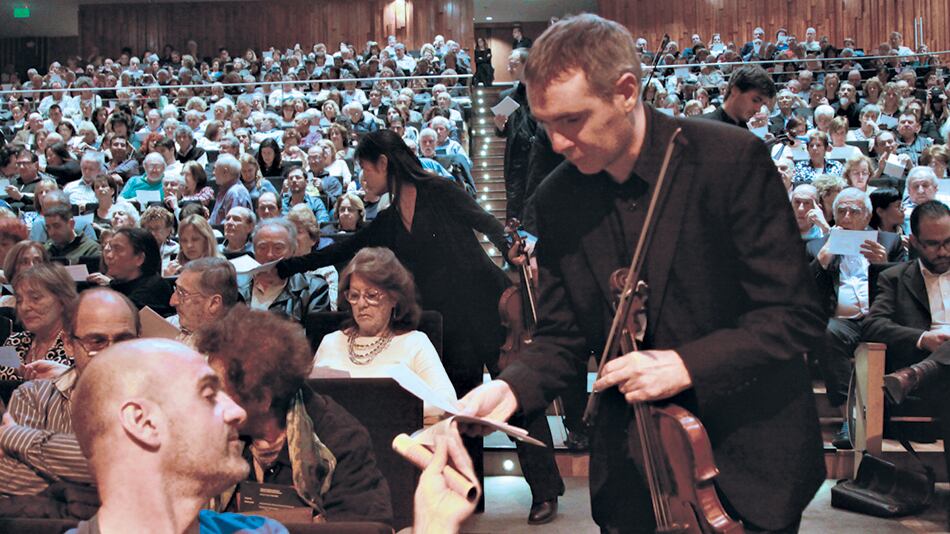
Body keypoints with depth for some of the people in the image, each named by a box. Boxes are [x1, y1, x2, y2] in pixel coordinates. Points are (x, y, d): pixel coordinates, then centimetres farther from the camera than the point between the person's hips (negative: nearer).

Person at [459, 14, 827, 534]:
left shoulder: (732, 158, -17)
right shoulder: (555, 199, -4)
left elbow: (796, 313, -15)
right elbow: (562, 335, 2)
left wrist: (685, 364, -25)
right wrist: (510, 388, -17)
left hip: (749, 448, -3)